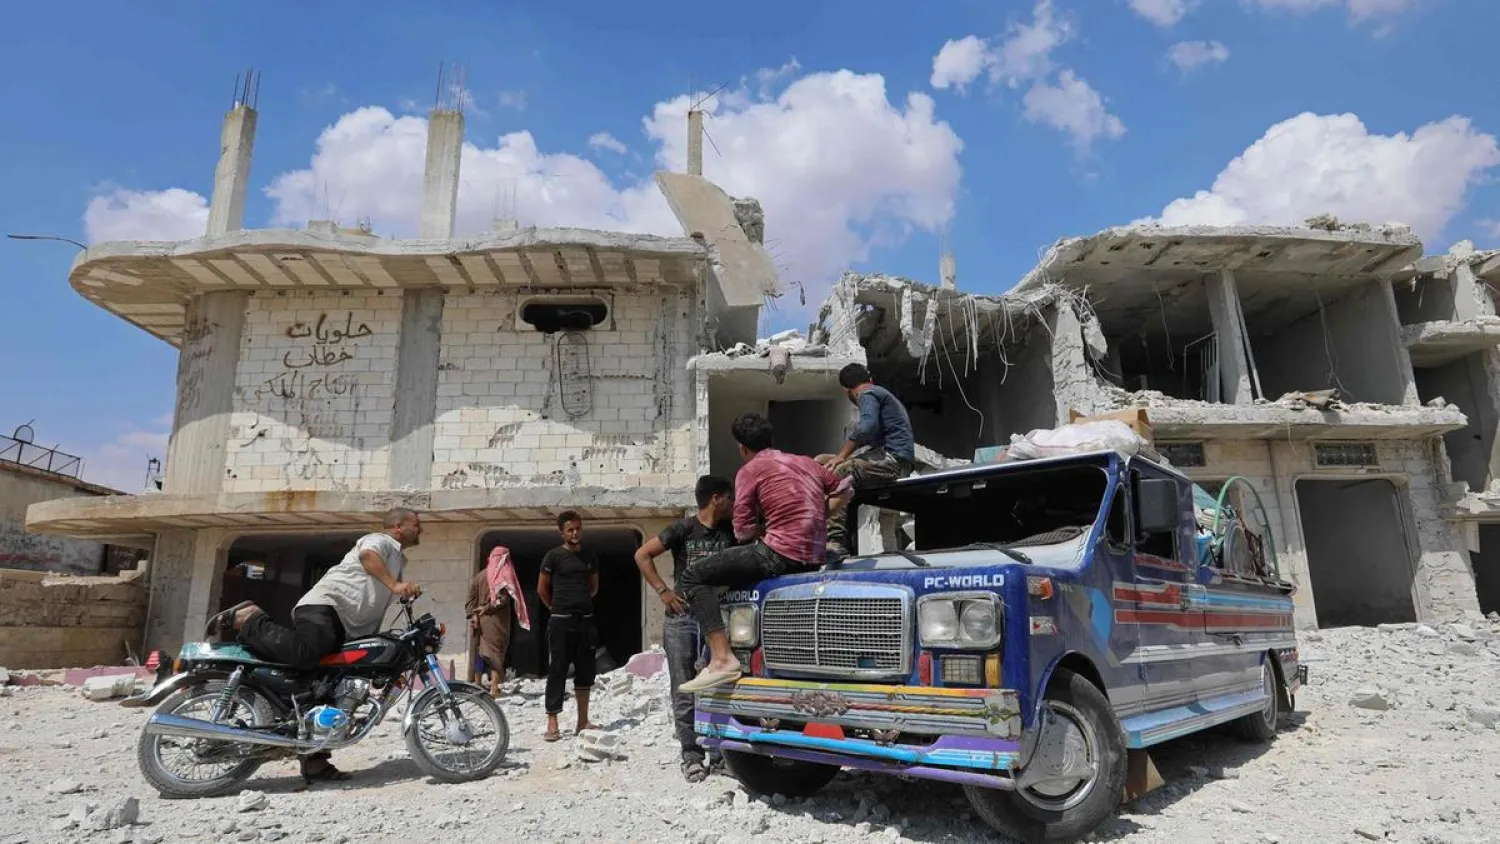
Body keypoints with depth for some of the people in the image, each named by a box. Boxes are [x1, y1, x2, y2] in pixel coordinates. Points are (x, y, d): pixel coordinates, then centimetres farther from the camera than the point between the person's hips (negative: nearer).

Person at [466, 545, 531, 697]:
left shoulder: (480, 575, 9)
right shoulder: (505, 575, -5)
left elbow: (472, 597, 7)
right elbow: (504, 598, -15)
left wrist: (472, 615, 5)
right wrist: (489, 607, -7)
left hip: (482, 620, 5)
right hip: (498, 620, -5)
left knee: (482, 652, 15)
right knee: (497, 652, -2)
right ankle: (494, 688, -9)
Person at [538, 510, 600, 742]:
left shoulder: (589, 557, 11)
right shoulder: (554, 556, -3)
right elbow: (542, 589, 3)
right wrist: (557, 607, 9)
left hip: (585, 620, 5)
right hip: (561, 621, -4)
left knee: (585, 671, 8)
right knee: (557, 671, -3)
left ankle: (583, 721, 18)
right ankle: (552, 724, 0)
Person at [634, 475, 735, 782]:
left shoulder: (731, 531, 4)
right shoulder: (683, 529, -5)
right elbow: (642, 555, -1)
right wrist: (663, 591, -7)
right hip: (683, 618, -3)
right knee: (685, 693, 2)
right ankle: (691, 756, 11)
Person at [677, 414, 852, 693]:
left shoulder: (750, 470, 1)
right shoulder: (807, 462, 20)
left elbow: (743, 531, -2)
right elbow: (844, 492, 30)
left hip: (779, 554, -8)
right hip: (813, 559, 8)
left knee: (693, 577, -3)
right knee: (738, 579, 32)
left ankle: (722, 659, -17)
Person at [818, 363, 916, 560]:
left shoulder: (869, 395, 0)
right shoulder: (885, 395, 30)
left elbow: (866, 427, -19)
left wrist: (840, 456, -16)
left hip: (892, 459, -9)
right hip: (894, 460, 9)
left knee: (838, 473, -26)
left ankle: (836, 542, -36)